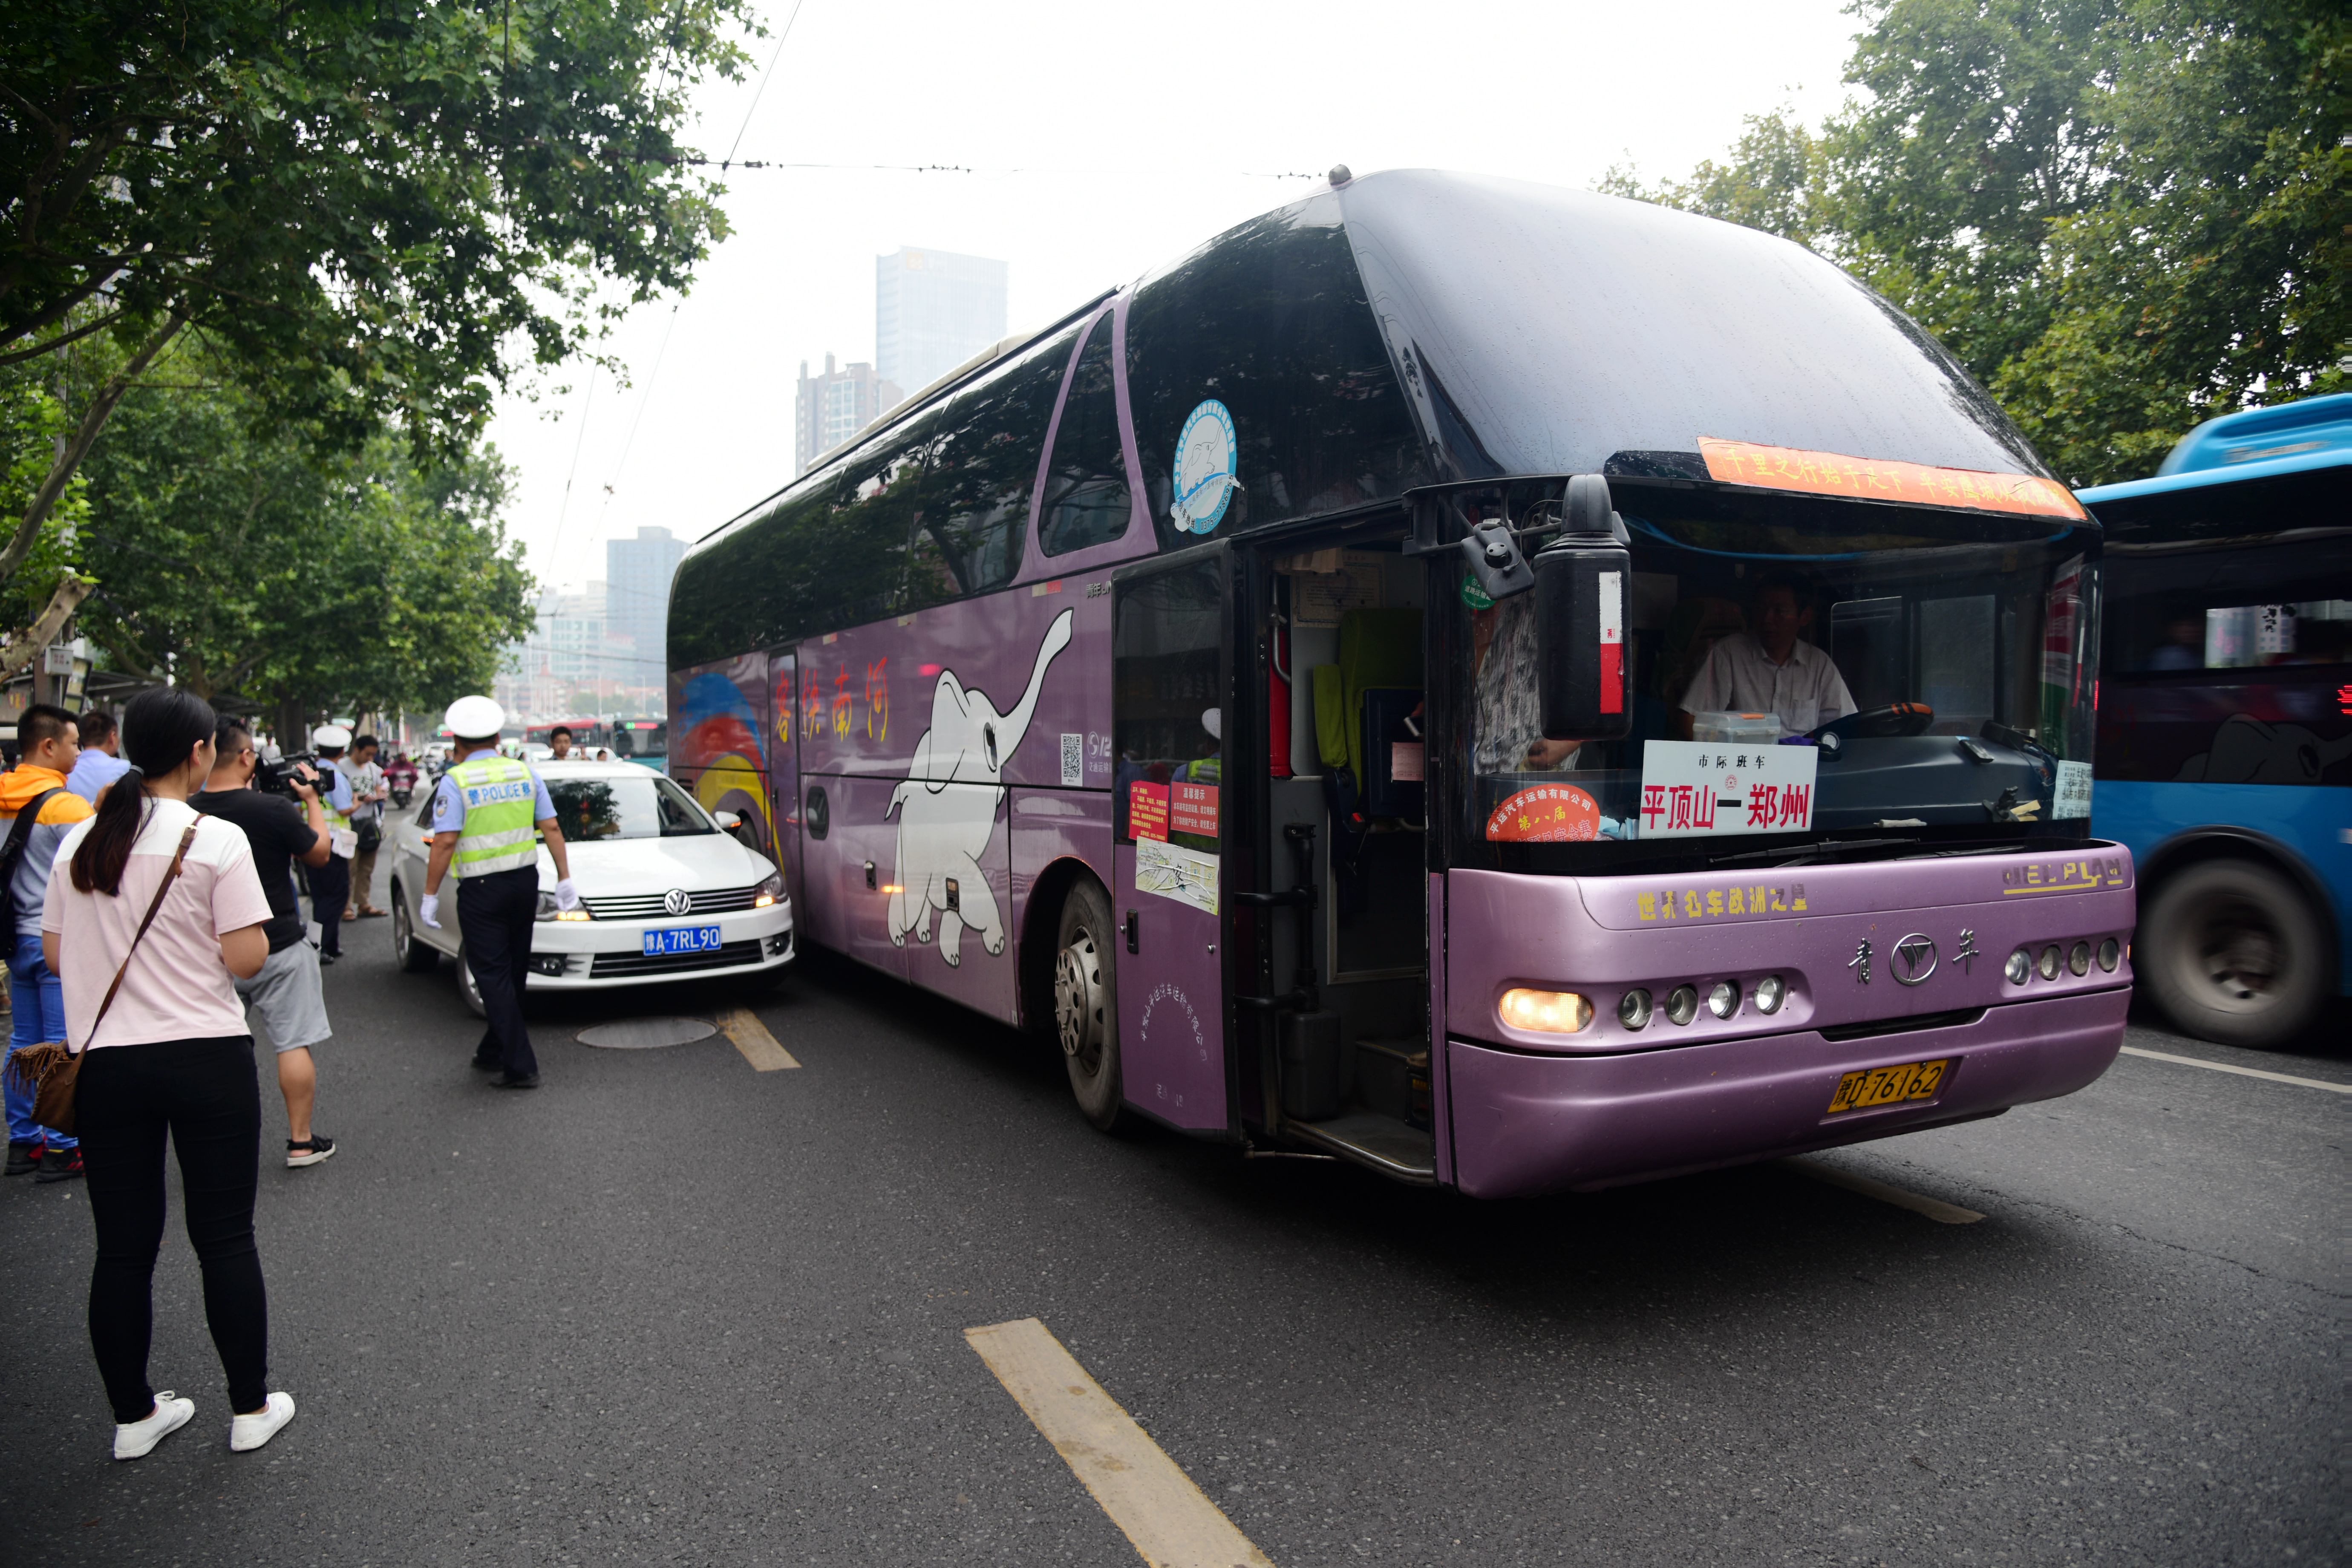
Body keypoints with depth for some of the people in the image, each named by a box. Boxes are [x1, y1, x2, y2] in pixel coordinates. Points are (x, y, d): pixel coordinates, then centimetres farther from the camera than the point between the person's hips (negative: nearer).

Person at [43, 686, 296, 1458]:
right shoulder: (216, 839, -11)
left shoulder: (80, 842, 5)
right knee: (226, 1237, 6)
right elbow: (247, 958, -14)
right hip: (206, 1059, -4)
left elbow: (56, 955, 11)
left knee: (123, 1246, 12)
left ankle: (133, 1414, 25)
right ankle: (251, 1408, 16)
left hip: (104, 1066, 5)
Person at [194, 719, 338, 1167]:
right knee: (295, 1043, 5)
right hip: (278, 950, -5)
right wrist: (312, 799, 6)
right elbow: (319, 854, -4)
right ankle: (301, 1141, 10)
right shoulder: (272, 810, -20)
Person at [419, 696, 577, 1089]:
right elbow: (551, 828, 4)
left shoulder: (455, 781, -8)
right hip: (525, 880, 5)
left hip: (481, 889, -5)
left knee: (493, 975, -1)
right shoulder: (525, 772, 6)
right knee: (513, 972, 15)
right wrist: (564, 879, 7)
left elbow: (445, 842, -14)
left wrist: (430, 896, -9)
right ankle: (493, 1052, 29)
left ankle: (520, 1067, -4)